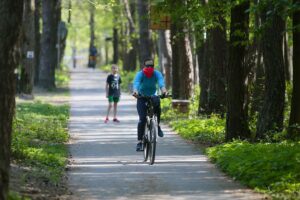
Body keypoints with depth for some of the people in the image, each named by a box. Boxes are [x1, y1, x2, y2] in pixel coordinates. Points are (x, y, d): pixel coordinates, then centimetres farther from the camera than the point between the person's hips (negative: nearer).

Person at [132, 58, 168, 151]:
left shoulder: (156, 73, -15)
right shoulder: (140, 74, -19)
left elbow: (161, 81, -35)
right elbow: (136, 82, -39)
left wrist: (163, 89, -58)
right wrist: (135, 90, -62)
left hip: (153, 96, 1)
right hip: (142, 97, -1)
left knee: (157, 103, -34)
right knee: (142, 119, -16)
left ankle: (157, 125, -11)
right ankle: (139, 141, -10)